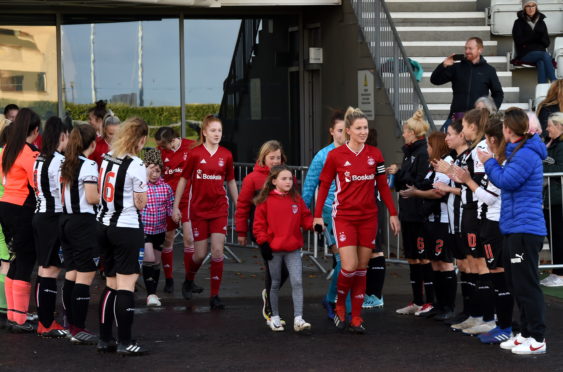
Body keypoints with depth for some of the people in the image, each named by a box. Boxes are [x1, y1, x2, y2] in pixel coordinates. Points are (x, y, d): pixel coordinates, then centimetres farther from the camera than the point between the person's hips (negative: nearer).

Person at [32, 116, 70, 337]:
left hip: (40, 217, 9)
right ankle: (47, 325, -1)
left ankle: (44, 321, 19)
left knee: (45, 269, 13)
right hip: (55, 218, -9)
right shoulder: (59, 161, -15)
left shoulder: (40, 159, 11)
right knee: (50, 271, -4)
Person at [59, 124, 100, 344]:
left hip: (66, 220, 9)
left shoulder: (66, 165, 11)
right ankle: (78, 330, -5)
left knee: (71, 274, 14)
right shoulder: (89, 165, -13)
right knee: (85, 276, -5)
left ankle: (71, 324, 19)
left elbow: (63, 197, 15)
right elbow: (91, 197, -19)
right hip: (84, 222, -9)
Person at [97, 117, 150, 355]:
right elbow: (141, 204, -9)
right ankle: (125, 342, -5)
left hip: (103, 226, 7)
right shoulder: (136, 166, -14)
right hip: (127, 228, -7)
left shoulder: (107, 159, 7)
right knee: (126, 285, -4)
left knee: (111, 284, 15)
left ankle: (105, 339, 17)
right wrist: (147, 179, 2)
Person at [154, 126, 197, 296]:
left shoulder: (192, 147, -8)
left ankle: (188, 281, 1)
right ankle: (168, 280, 19)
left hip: (187, 199, -2)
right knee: (168, 239, 7)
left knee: (189, 238, -7)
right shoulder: (160, 151, 0)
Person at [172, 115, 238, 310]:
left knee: (217, 251, -7)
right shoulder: (195, 153, -6)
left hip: (219, 209, 2)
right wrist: (176, 206, 2)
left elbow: (231, 182, 12)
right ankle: (189, 280, 34)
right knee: (200, 254, 2)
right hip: (198, 209, -2)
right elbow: (183, 180, 2)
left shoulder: (226, 155, 1)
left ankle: (214, 295, 0)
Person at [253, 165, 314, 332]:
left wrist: (314, 224, -13)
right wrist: (263, 242, -8)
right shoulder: (265, 200, -2)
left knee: (297, 282, -9)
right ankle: (275, 317, 23)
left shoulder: (297, 199, 6)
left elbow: (305, 218, 7)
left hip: (293, 249, 2)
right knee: (275, 283, 10)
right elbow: (259, 224, -1)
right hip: (274, 249, -2)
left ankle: (298, 319, -11)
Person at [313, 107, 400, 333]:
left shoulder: (375, 154, 4)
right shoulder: (335, 155, -4)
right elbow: (324, 185, 2)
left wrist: (392, 214, 7)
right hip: (344, 217, -3)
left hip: (368, 218, 3)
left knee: (362, 268, 4)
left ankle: (356, 317, 10)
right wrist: (318, 215, -1)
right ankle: (340, 305, 13)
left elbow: (383, 186, 10)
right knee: (349, 267, -13)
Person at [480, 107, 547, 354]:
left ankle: (537, 339, -6)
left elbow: (506, 181, -20)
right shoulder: (517, 152, 17)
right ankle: (526, 333, 22)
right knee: (516, 284, 15)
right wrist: (492, 164, 13)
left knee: (526, 285, -9)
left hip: (525, 229, -11)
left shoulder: (527, 154, -16)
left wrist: (489, 162, -7)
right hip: (515, 229, 11)